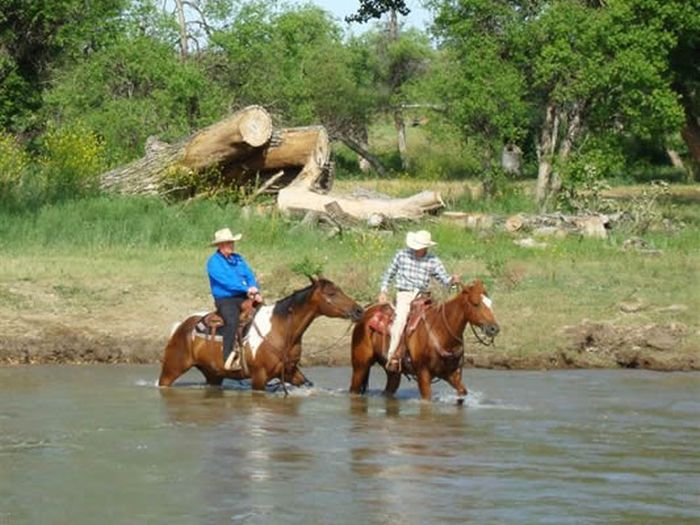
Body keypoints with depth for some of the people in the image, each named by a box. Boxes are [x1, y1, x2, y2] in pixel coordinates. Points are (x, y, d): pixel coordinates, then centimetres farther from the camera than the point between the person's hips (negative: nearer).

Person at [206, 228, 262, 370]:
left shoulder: (238, 258, 17)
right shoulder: (214, 262, -4)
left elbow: (250, 276, 11)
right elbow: (226, 281, -15)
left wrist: (255, 291, -10)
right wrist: (246, 289, -19)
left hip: (243, 298, 7)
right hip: (225, 300, -7)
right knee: (232, 321, -33)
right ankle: (228, 357, -36)